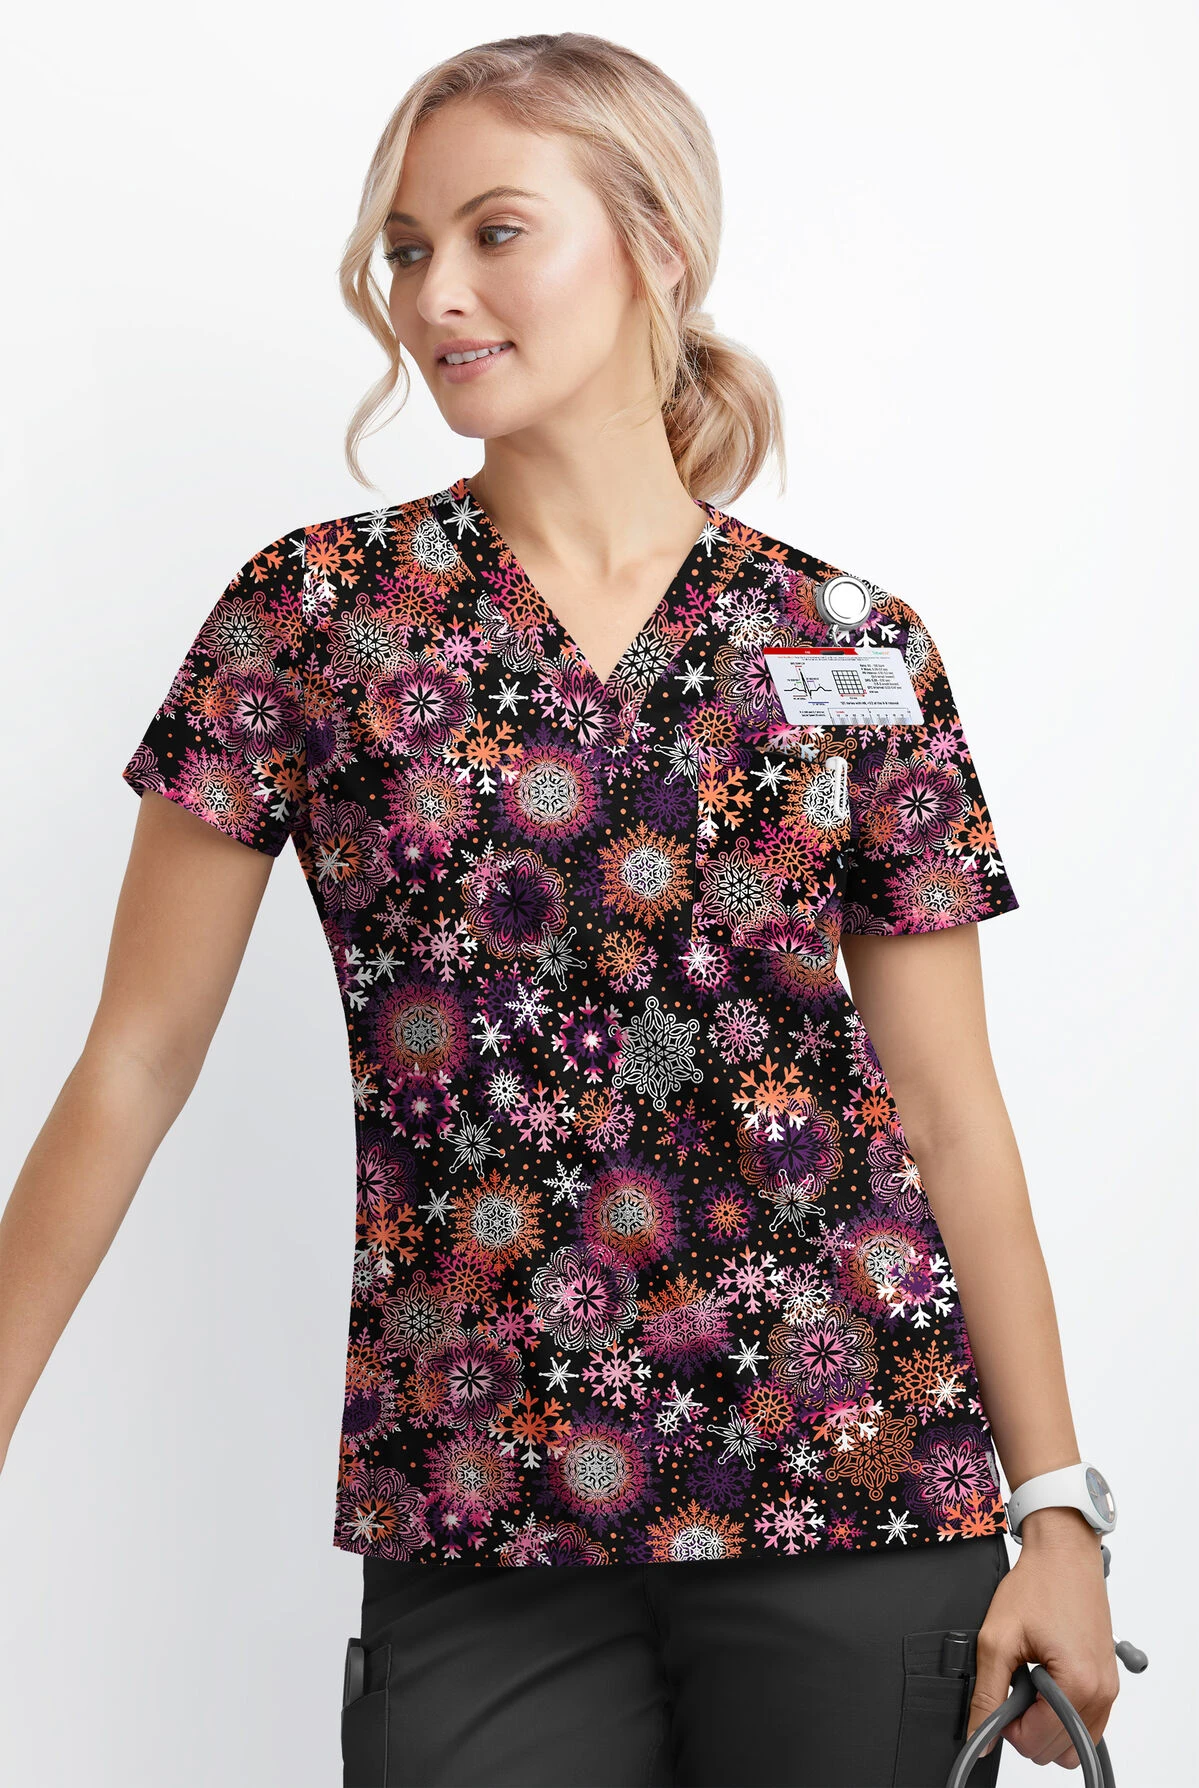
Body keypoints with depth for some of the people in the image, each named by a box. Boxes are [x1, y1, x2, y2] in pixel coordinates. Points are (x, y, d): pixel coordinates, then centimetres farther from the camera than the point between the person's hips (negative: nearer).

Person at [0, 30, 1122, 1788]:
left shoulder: (858, 650, 4)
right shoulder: (311, 615, 2)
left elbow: (951, 1113, 5)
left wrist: (1058, 1510, 1)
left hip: (855, 1481, 1)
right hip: (478, 1507, 0)